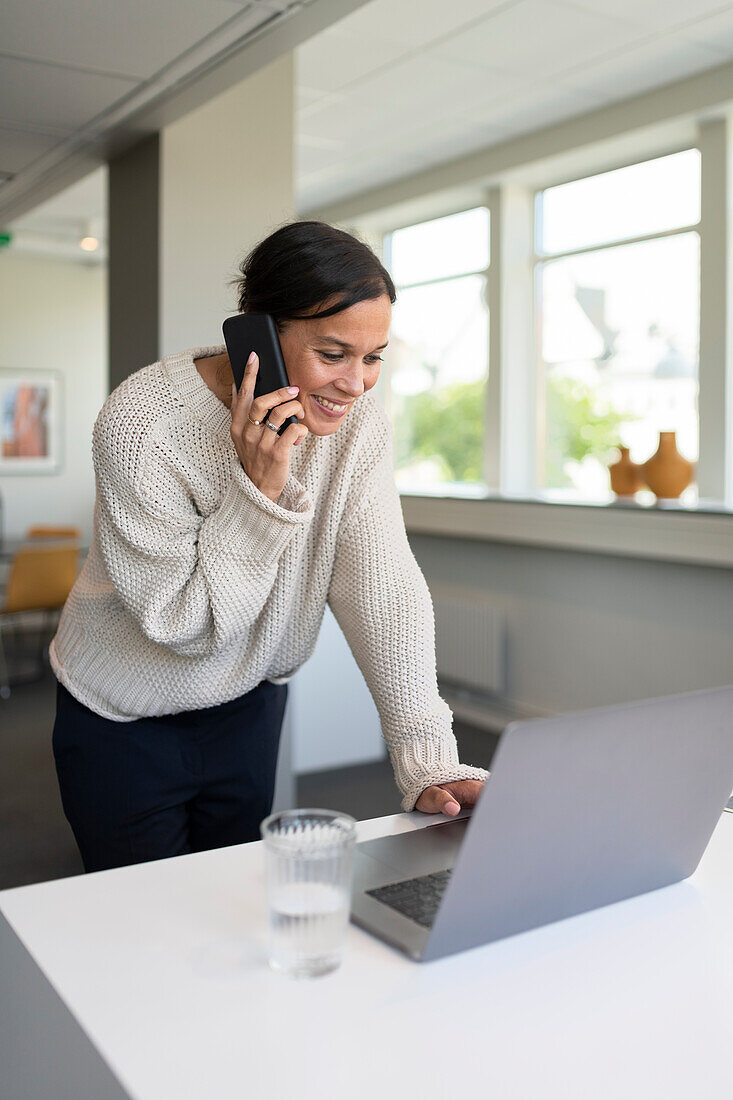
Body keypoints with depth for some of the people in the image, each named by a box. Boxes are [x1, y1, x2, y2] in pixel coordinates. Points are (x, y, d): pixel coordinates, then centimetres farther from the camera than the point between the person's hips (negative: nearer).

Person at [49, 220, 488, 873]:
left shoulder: (359, 423, -14)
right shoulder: (141, 424, -27)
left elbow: (383, 587, -20)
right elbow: (181, 623, -25)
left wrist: (429, 762, -28)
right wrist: (261, 490, -36)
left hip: (248, 706, 4)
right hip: (123, 718, -3)